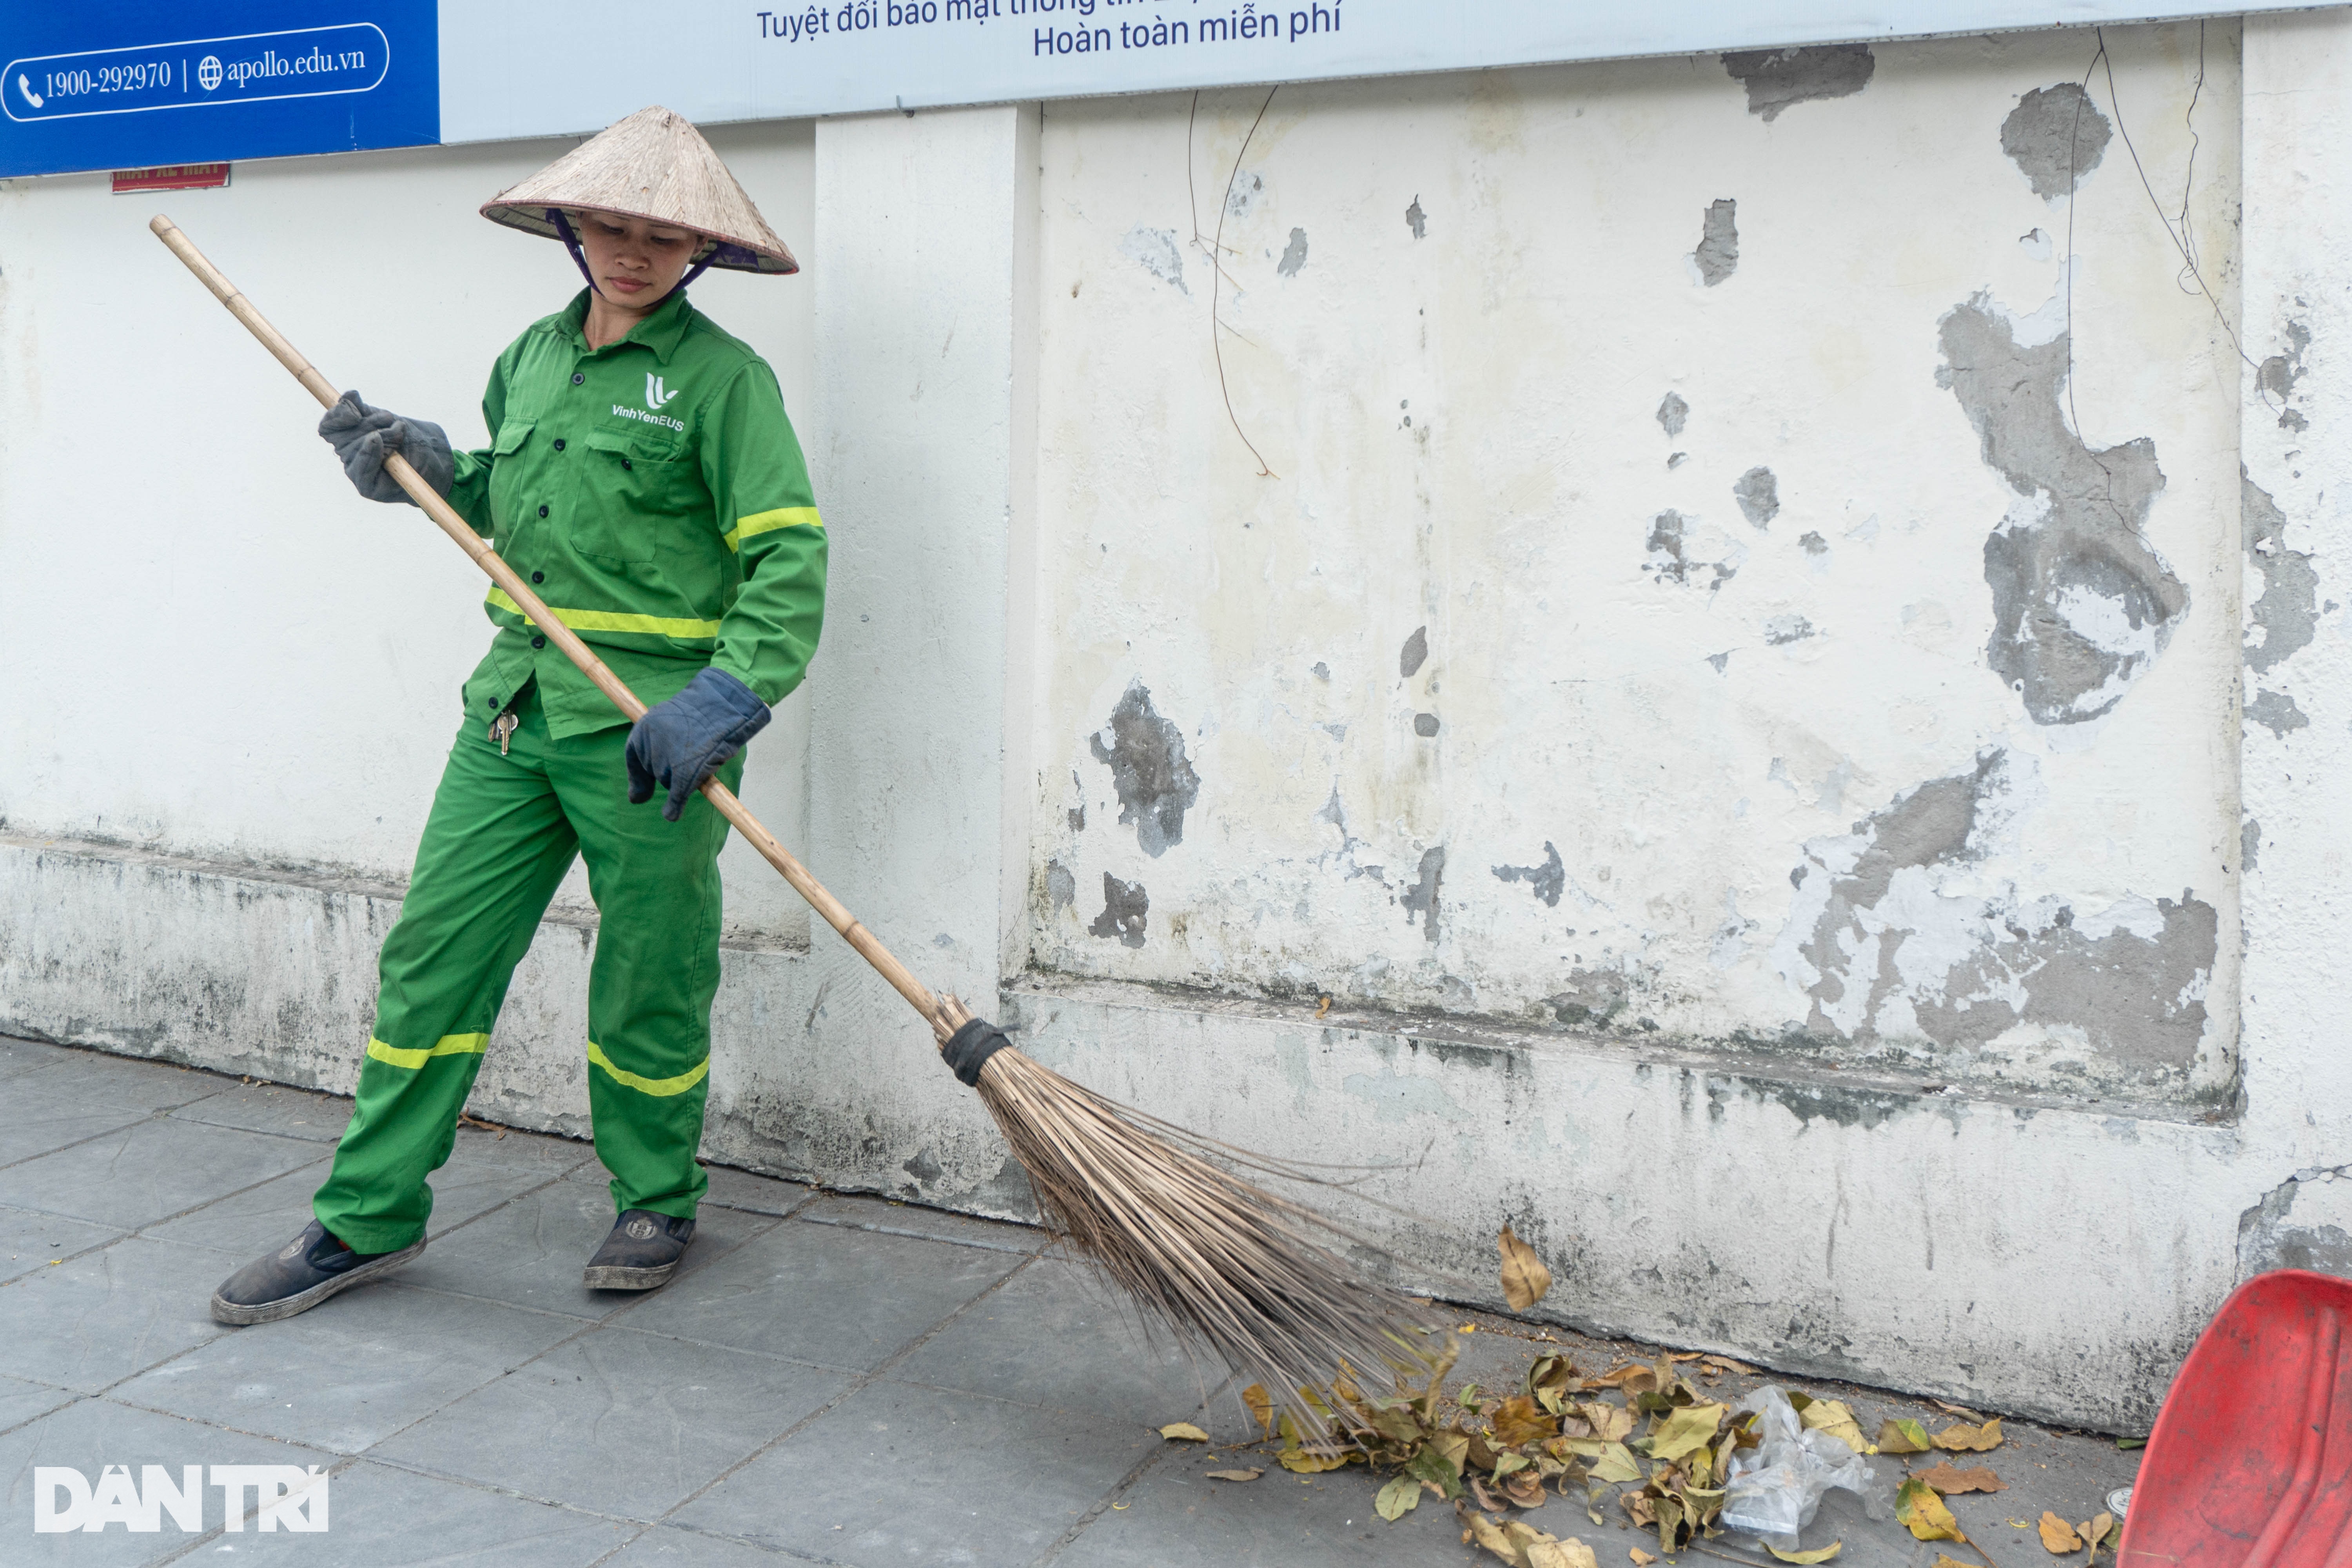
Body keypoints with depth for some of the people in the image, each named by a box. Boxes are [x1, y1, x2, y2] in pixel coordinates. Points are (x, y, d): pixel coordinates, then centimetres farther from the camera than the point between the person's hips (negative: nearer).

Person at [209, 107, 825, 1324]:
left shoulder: (723, 377, -7)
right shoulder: (531, 357, 13)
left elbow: (790, 557, -14)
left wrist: (725, 700, -26)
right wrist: (430, 469, 7)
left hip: (648, 732, -6)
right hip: (514, 709, 6)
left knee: (647, 985, 7)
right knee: (433, 951, 7)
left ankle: (656, 1203, 29)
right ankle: (369, 1216, 21)